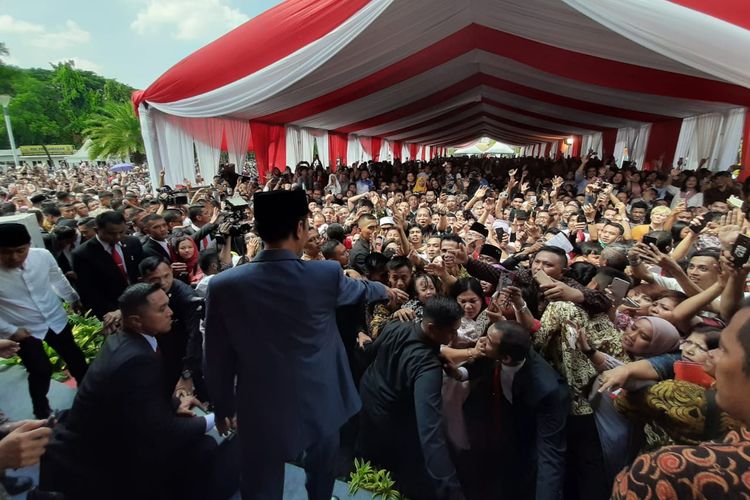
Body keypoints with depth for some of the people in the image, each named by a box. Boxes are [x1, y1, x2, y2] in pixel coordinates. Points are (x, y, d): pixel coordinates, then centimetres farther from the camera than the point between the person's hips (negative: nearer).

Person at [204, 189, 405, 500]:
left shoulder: (223, 285, -17)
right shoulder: (327, 274, -17)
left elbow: (218, 359, -7)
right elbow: (360, 289, 5)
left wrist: (223, 407, 10)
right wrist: (385, 290, 27)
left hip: (260, 414, 0)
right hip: (319, 406, 1)